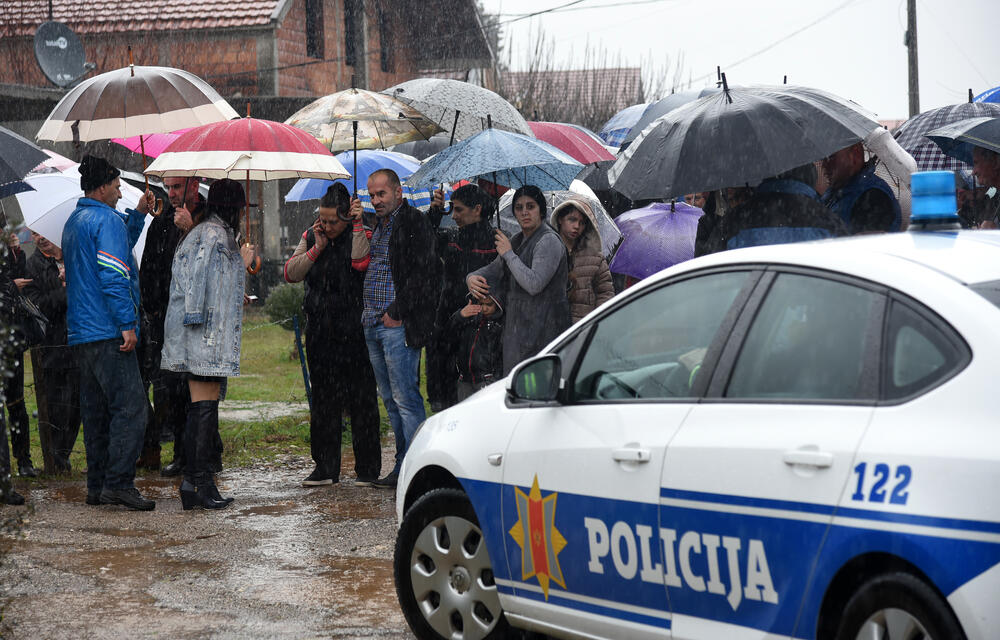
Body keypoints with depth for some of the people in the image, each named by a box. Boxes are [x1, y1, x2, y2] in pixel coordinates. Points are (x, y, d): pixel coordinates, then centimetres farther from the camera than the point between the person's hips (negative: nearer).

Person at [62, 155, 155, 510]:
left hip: (81, 333, 10)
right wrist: (127, 324, -19)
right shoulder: (107, 220, -10)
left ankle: (97, 486, 12)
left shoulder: (74, 222, 19)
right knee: (129, 405, -11)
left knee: (95, 409, 11)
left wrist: (138, 214, 23)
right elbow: (114, 276, -19)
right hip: (107, 331, -10)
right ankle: (118, 482, -16)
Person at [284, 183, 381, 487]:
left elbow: (361, 262, -28)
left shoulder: (360, 235, -7)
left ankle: (367, 467, 8)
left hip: (354, 333, -5)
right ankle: (325, 467, 17)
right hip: (320, 334, 5)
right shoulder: (311, 237, 9)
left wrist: (356, 224, -26)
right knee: (323, 400, 9)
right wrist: (317, 248, -8)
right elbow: (291, 273, 1)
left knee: (361, 399, 0)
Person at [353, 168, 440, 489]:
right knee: (390, 399, 11)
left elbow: (422, 275, -15)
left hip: (398, 326, -9)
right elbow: (362, 264, 22)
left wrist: (397, 312, -16)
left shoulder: (414, 223, -8)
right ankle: (403, 467, 16)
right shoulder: (378, 225, 19)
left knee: (405, 398, -10)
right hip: (373, 325, 9)